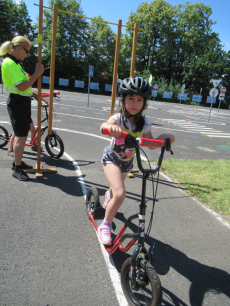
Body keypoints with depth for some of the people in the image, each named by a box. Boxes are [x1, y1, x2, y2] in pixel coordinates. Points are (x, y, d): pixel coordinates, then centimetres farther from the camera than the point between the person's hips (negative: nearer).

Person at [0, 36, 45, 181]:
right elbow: (21, 86, -24)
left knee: (21, 135, 16)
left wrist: (30, 91, 16)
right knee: (21, 136, -9)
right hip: (17, 102, -10)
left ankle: (18, 162, 30)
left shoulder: (15, 63, 16)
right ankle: (17, 169, 2)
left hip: (23, 102, 10)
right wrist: (37, 73, -19)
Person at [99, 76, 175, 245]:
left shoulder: (144, 123, -13)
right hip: (112, 158, -5)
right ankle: (105, 225, 1)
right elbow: (104, 125, -44)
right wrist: (110, 126, -68)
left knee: (117, 189, 29)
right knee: (120, 193, -25)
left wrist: (163, 137, -26)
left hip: (127, 161, 5)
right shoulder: (119, 117, -23)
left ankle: (109, 196, 69)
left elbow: (151, 144, -7)